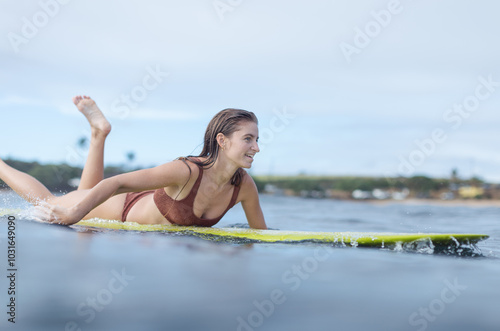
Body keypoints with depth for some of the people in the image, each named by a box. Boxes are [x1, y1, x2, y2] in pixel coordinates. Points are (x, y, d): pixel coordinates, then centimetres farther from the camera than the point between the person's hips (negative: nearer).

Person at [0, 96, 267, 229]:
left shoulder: (244, 186, -23)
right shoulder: (187, 171, -41)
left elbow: (261, 233, -6)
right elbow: (117, 183, -39)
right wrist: (74, 213, -45)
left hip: (148, 206, 5)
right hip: (123, 208, -5)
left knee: (84, 197, 33)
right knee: (48, 205, 18)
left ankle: (100, 131, 39)